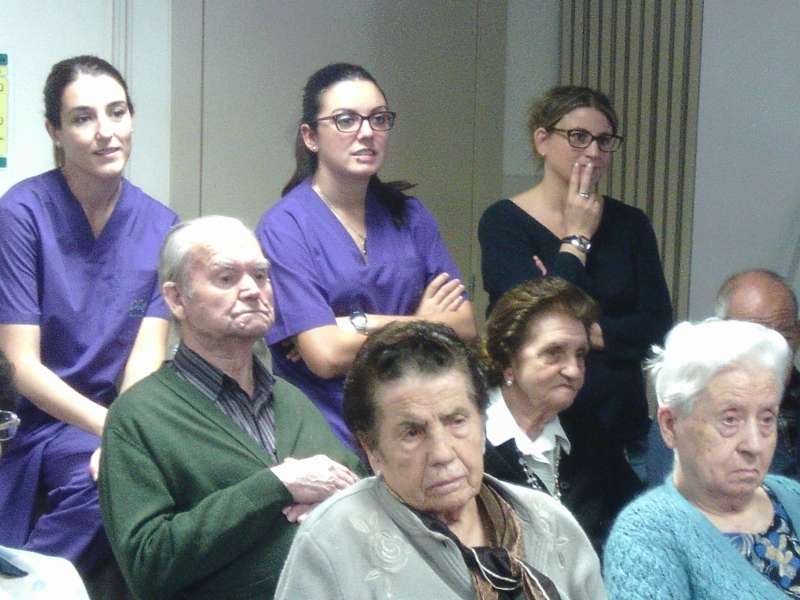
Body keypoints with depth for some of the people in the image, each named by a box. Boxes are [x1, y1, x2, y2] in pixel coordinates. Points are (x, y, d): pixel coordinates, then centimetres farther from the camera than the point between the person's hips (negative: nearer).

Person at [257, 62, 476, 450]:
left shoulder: (409, 215, 13)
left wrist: (361, 325, -8)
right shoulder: (285, 226, -3)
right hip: (330, 432, -4)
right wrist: (418, 324, 1)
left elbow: (465, 325, 3)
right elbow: (325, 356, -11)